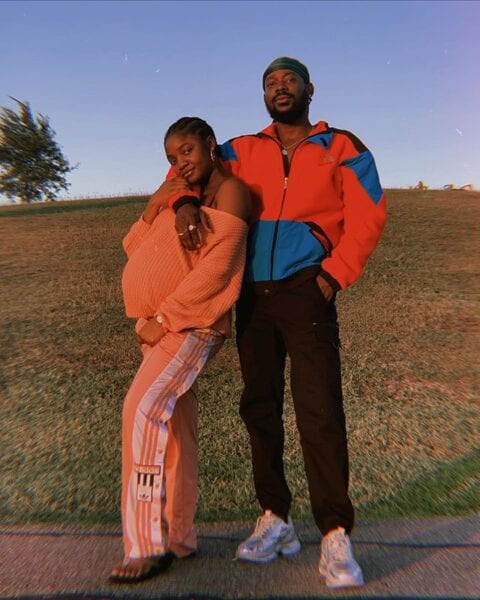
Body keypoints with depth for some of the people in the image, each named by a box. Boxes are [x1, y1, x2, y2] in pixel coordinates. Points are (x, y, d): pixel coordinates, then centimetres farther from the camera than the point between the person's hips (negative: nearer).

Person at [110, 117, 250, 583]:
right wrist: (152, 211, -2)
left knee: (144, 410, -21)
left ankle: (148, 544, -9)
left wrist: (165, 317, -17)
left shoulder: (229, 190, -4)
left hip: (194, 322, -8)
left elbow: (218, 266, -16)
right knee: (171, 425, 10)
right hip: (161, 324, 8)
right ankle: (178, 537, 22)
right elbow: (136, 251, 15)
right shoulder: (178, 194, 20)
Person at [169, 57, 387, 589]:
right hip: (252, 292, 4)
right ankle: (275, 520, 20)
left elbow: (367, 216, 2)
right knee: (258, 406, 6)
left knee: (319, 408, -13)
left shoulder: (342, 148, 9)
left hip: (305, 290, -3)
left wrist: (335, 273, -11)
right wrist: (185, 202, -3)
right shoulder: (244, 150, 17)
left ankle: (335, 537, -1)